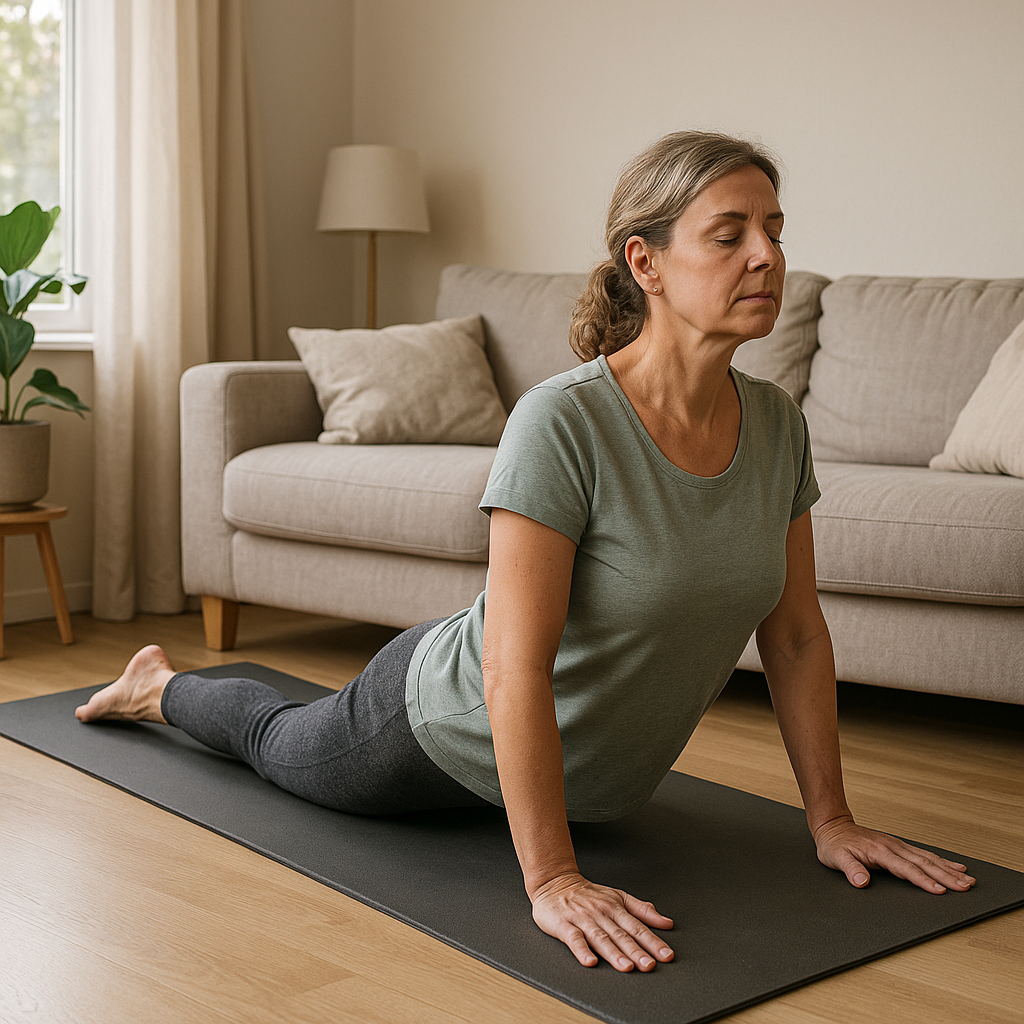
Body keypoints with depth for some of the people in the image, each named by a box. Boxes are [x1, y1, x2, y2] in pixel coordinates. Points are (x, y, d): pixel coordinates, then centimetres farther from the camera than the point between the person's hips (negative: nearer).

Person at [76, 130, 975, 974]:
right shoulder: (563, 423, -35)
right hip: (447, 736, -5)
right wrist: (552, 881, -37)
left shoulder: (778, 426, -15)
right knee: (281, 743, 25)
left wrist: (831, 819, -6)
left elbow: (796, 636, -6)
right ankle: (163, 687, 53)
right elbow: (517, 665, -36)